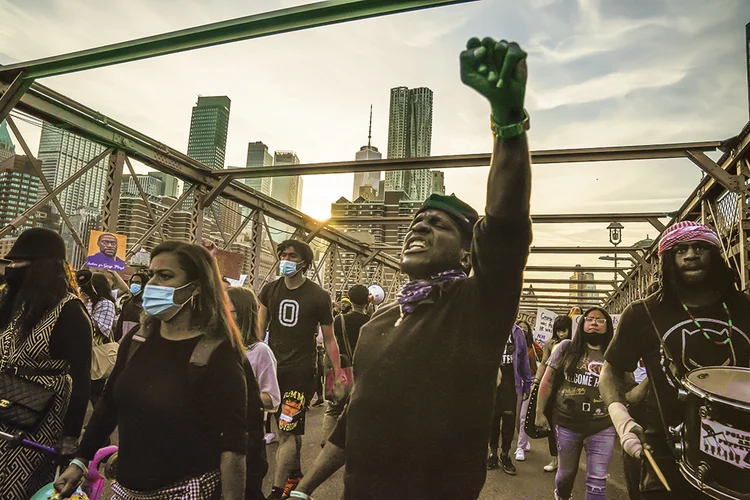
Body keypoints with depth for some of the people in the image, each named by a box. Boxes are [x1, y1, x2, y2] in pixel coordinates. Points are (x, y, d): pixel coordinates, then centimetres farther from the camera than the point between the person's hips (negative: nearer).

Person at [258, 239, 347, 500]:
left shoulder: (318, 296, -8)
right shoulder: (270, 290, 3)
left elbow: (329, 338, -2)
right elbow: (259, 328, 10)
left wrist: (338, 372, 0)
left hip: (301, 370, -4)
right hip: (273, 366, 4)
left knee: (289, 429, -6)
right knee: (287, 427, 15)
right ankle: (295, 475, 35)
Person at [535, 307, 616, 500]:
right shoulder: (566, 347, 0)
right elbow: (548, 381, 2)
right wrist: (540, 412, 2)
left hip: (602, 427, 0)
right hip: (567, 423, 0)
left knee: (597, 481, 2)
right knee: (567, 472, 17)